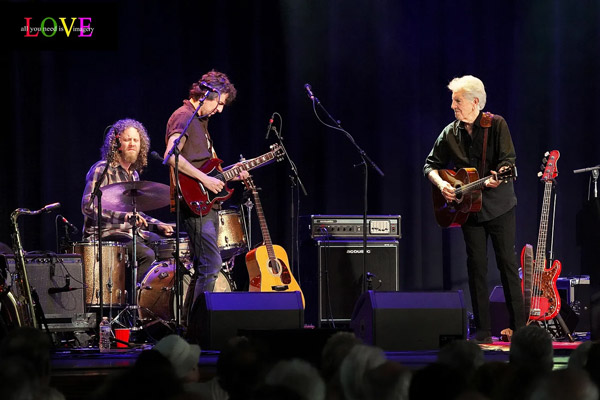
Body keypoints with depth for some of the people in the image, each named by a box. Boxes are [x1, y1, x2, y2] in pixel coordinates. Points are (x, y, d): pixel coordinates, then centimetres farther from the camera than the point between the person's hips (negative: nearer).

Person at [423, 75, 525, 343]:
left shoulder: (496, 125, -5)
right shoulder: (450, 133, 7)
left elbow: (508, 160, -13)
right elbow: (430, 165, 12)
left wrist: (497, 178, -33)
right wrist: (441, 184, -8)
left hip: (498, 207, -4)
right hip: (468, 209, 4)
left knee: (508, 264, -3)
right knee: (476, 267, 2)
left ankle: (517, 327, 1)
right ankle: (483, 331, 5)